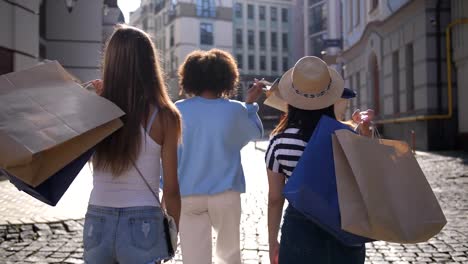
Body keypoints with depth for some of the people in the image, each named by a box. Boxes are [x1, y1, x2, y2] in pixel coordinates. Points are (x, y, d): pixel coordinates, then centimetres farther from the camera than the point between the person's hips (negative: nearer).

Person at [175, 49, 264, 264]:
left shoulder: (179, 110, -5)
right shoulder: (234, 110, -6)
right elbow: (255, 133, 13)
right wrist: (250, 104, 25)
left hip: (188, 195, 0)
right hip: (225, 193, 0)